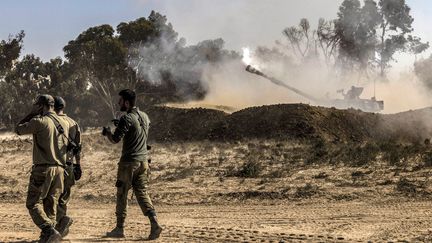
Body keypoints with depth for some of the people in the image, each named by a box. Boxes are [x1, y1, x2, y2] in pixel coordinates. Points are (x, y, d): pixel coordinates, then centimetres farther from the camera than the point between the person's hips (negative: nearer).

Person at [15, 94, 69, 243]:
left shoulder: (39, 122, -10)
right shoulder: (63, 124, 11)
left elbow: (18, 129, 3)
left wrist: (32, 114, 7)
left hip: (42, 169, -6)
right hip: (59, 169, 6)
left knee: (33, 203, -1)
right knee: (51, 205, 12)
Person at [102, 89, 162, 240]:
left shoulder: (127, 119, -14)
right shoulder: (144, 116, 10)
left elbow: (115, 140, -18)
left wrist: (107, 132, 4)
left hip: (129, 162, -7)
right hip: (143, 161, 7)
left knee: (122, 195, 4)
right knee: (142, 193, 9)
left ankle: (119, 229, 11)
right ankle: (154, 224, -5)